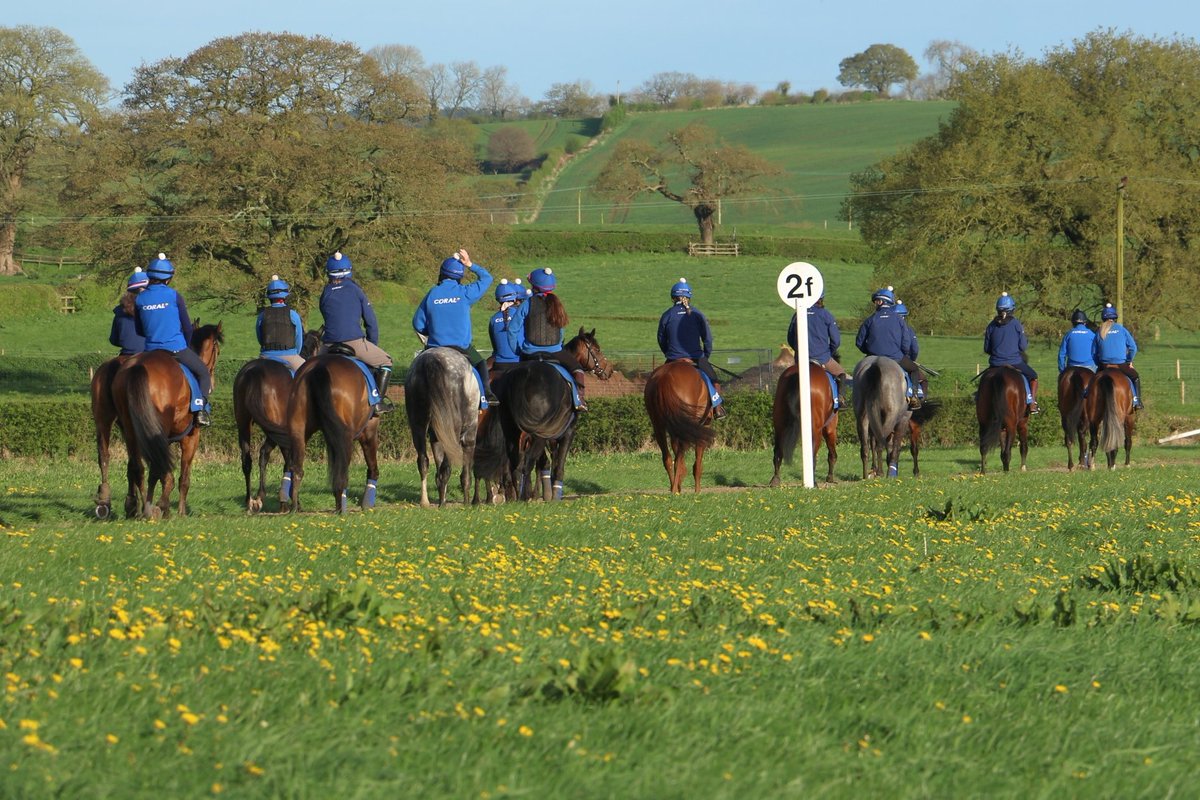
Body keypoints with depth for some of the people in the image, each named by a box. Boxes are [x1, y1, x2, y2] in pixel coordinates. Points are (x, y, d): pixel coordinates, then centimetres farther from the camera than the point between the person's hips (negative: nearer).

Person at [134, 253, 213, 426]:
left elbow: (139, 330, 11)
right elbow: (187, 326, -1)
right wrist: (186, 344, 18)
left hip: (151, 351, 3)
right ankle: (202, 408, -5)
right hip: (176, 348, -3)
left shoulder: (140, 299, 2)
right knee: (203, 373, 14)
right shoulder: (174, 296, -8)